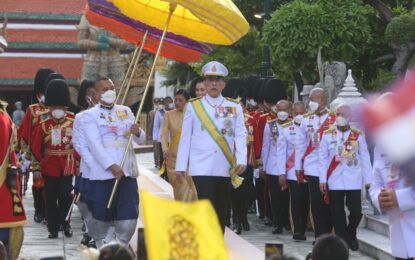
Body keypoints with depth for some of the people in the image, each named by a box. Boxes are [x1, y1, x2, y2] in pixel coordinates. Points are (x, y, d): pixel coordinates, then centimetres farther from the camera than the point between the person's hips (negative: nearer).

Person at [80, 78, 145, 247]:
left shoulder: (126, 111, 14)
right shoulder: (89, 116, 0)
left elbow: (141, 140, 14)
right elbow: (95, 144, -12)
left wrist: (137, 132, -11)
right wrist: (112, 166, -23)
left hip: (127, 171, 3)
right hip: (102, 173, -3)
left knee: (129, 214, -3)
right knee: (100, 214, 4)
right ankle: (99, 245, 28)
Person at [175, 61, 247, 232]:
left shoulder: (235, 107, 8)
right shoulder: (193, 106, 5)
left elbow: (240, 136, 4)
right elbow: (185, 138, 6)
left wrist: (241, 160, -10)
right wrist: (180, 166, 2)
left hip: (225, 168, 2)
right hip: (201, 167, -2)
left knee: (221, 211, 8)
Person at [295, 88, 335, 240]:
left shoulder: (334, 119, -4)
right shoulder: (306, 119, 8)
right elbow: (300, 144, 11)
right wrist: (298, 167, 9)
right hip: (312, 169, 3)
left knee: (327, 204, 3)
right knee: (316, 203, 2)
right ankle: (319, 236, 7)